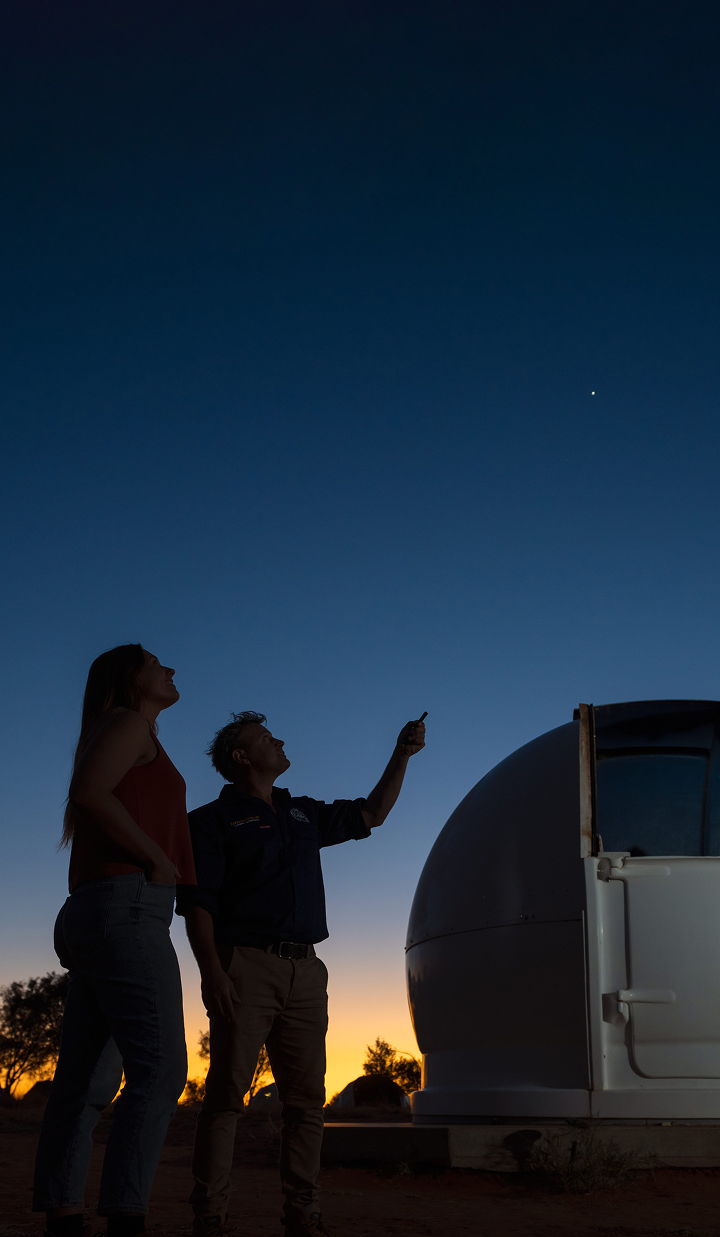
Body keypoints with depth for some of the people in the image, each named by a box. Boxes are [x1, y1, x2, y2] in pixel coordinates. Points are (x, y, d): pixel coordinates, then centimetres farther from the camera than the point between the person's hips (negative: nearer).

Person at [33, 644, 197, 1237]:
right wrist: (158, 859, -12)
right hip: (128, 903, -10)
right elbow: (89, 791, -18)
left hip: (87, 916, 10)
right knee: (159, 1066, -16)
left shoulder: (111, 741, 28)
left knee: (87, 1078, 4)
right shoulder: (130, 723, 0)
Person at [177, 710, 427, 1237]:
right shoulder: (214, 819, 4)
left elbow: (372, 814, 31)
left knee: (307, 1095, 2)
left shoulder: (304, 814, 22)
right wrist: (212, 973, -16)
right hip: (245, 965, -5)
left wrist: (402, 755, 22)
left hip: (305, 971, 6)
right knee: (227, 1091, -8)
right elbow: (197, 902, -4)